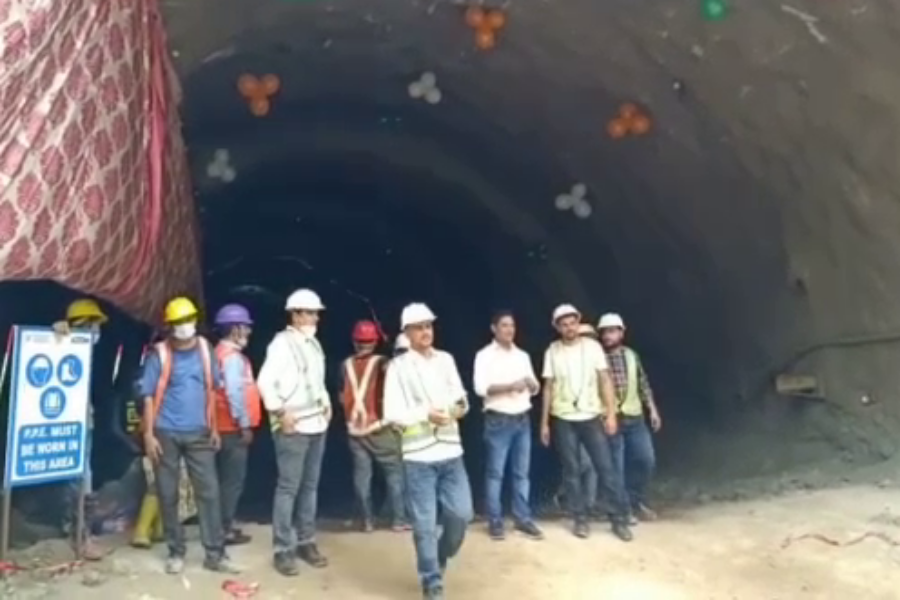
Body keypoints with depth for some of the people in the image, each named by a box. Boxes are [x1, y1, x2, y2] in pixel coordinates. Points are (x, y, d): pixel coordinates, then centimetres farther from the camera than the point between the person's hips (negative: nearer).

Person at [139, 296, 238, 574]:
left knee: (209, 492, 2)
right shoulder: (159, 354, -6)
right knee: (168, 495, 7)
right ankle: (176, 552, 21)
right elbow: (149, 396, -5)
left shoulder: (205, 349, 3)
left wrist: (214, 428, 10)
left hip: (199, 434, 2)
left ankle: (215, 554, 9)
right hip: (166, 434, -2)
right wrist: (148, 434, -10)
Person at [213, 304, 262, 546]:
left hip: (225, 426, 10)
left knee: (226, 478, 15)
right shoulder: (232, 356, -16)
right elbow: (234, 393, -23)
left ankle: (224, 525, 22)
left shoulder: (221, 353, 14)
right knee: (233, 480, -4)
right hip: (233, 428, -10)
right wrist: (244, 424, -19)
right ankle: (225, 530, 1)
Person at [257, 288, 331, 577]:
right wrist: (281, 412, -18)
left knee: (310, 486, 13)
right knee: (288, 488, -3)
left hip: (317, 425, 8)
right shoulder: (282, 343, -11)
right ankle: (283, 549, 6)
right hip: (293, 427, -8)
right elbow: (265, 381, -18)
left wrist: (326, 404, 12)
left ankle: (306, 542, 24)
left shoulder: (313, 343, 14)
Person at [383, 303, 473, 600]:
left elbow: (460, 396, 11)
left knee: (461, 513, 6)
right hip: (418, 456, -4)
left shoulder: (446, 360, 9)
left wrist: (460, 406, -12)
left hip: (451, 452, 4)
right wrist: (426, 414, -24)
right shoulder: (398, 366, -6)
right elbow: (392, 413, -11)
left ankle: (439, 558, 34)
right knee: (425, 524, 2)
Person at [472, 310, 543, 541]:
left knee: (522, 472, 9)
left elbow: (535, 388, 13)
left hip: (523, 420, 5)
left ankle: (523, 519, 17)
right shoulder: (485, 355, -4)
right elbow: (480, 387, -16)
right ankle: (495, 521, 9)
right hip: (498, 420, -5)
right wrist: (511, 386, -24)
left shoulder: (523, 355, 13)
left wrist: (531, 383, -10)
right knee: (495, 472, 1)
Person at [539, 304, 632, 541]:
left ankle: (619, 519, 9)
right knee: (571, 471, 5)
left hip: (592, 417, 0)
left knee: (607, 467, 0)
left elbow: (605, 380, -1)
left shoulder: (592, 346, -2)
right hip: (564, 421, 1)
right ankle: (581, 519, 16)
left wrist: (611, 414, -8)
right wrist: (544, 423, 4)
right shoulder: (552, 352, 0)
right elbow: (548, 388, 4)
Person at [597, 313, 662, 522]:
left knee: (646, 460, 5)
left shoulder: (631, 355, 6)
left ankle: (636, 501, 24)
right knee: (616, 467, 1)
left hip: (635, 418, 4)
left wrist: (652, 409, 9)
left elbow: (643, 384, 13)